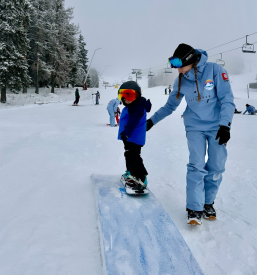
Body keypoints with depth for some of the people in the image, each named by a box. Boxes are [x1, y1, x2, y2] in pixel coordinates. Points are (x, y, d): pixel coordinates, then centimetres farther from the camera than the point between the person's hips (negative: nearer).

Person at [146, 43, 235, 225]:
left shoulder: (215, 70, -12)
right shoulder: (181, 81, -1)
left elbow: (227, 99, -12)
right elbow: (170, 105, 12)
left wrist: (225, 125, -20)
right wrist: (152, 121, 11)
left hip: (217, 126, -1)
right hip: (195, 127, 1)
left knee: (216, 167, 3)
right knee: (196, 167, -9)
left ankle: (208, 203, 22)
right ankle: (194, 209, 0)